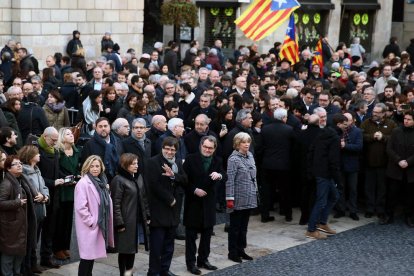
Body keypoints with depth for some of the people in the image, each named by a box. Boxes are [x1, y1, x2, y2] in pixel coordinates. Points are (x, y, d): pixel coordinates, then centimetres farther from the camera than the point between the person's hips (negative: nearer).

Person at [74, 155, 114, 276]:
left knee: (92, 256, 13)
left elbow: (107, 203, 19)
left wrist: (106, 224, 10)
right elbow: (80, 207, -20)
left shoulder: (101, 182, 12)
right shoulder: (83, 183, -14)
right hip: (89, 227, -8)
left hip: (100, 225, 8)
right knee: (86, 257, -4)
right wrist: (91, 222, -17)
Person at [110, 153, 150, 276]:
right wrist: (119, 223, -17)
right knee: (125, 249, 1)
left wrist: (147, 215, 12)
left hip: (138, 220, 7)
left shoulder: (139, 177, 10)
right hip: (126, 221, -7)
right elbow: (116, 203, -14)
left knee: (132, 248, 13)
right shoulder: (119, 180, -12)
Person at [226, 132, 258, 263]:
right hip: (238, 200, -7)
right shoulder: (233, 159, -13)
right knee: (235, 227, 4)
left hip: (249, 199, 7)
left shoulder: (250, 156, 8)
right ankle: (232, 252, 13)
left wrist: (255, 192, 13)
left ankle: (240, 250, 25)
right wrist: (230, 198, -19)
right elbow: (230, 180, -16)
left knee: (244, 226, 15)